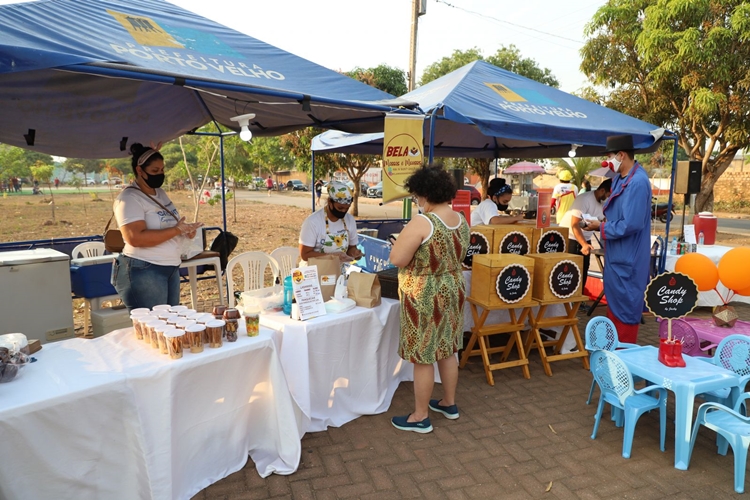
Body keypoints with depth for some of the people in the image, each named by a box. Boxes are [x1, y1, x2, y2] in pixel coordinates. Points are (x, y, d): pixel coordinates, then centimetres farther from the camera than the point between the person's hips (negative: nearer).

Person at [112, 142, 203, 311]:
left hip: (171, 268, 8)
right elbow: (135, 238, -25)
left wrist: (186, 229, 1)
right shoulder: (129, 198, -13)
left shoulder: (160, 193, 13)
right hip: (143, 271, -8)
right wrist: (177, 230, -24)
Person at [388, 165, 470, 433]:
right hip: (453, 290, 8)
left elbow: (397, 259, -20)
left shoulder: (421, 223, -22)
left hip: (425, 296, -8)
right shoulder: (461, 220, 3)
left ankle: (420, 417, 18)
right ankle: (449, 403, 36)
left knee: (423, 357, 4)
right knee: (447, 350, 20)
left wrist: (407, 238, -3)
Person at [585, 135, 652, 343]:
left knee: (625, 308, 2)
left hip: (627, 259, -10)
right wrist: (605, 220, 2)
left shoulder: (637, 182, -22)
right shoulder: (620, 179, 9)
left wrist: (601, 227, -14)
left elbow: (630, 225, -26)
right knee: (614, 305, 20)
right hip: (616, 255, 10)